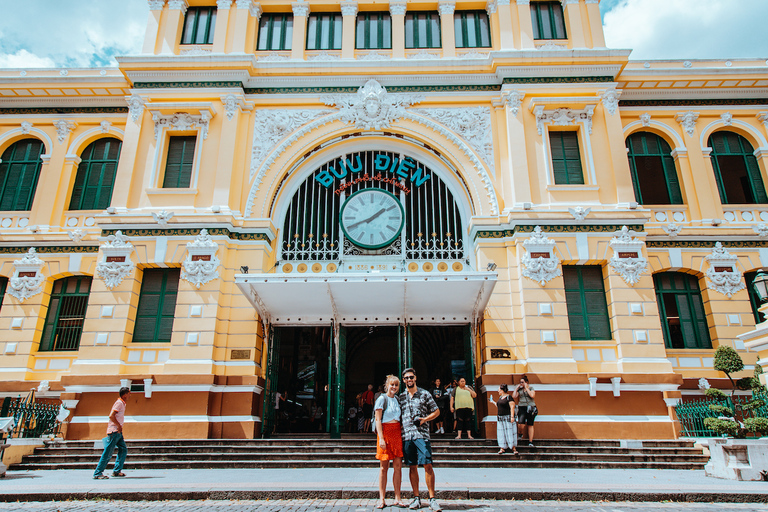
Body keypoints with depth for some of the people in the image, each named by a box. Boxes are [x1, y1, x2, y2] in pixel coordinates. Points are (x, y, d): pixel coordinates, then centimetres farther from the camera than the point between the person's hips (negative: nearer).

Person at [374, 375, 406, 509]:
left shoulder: (397, 399, 14)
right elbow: (378, 420, -7)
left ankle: (397, 498, 10)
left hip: (397, 432, 5)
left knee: (398, 466, 2)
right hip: (385, 431, -5)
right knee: (384, 467, 0)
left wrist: (402, 433, 8)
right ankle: (382, 499, 6)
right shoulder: (382, 399, -3)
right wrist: (381, 438, -14)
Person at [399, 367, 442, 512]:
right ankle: (416, 498, 14)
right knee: (412, 466, 6)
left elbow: (436, 411, 8)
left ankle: (432, 498, 0)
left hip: (422, 434, -3)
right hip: (406, 435, 3)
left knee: (427, 465, -8)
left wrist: (424, 419, -6)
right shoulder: (400, 397, 12)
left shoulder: (425, 394, 4)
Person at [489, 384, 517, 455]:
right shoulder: (500, 397, 14)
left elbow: (512, 407, -15)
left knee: (510, 432, -6)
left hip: (507, 418, -8)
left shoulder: (509, 397, -10)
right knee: (501, 433, 6)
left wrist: (512, 417, -20)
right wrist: (493, 402, 27)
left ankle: (513, 448, 2)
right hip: (500, 418, 8)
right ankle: (502, 448, 11)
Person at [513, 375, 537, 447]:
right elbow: (514, 396, 2)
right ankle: (520, 434, 14)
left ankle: (530, 441, 11)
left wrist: (526, 388, -11)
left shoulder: (531, 388, 3)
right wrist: (516, 388, 3)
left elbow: (532, 395, -16)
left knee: (530, 425, 3)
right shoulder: (519, 389, 10)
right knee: (521, 423, -16)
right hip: (522, 408, 2)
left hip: (530, 408, -2)